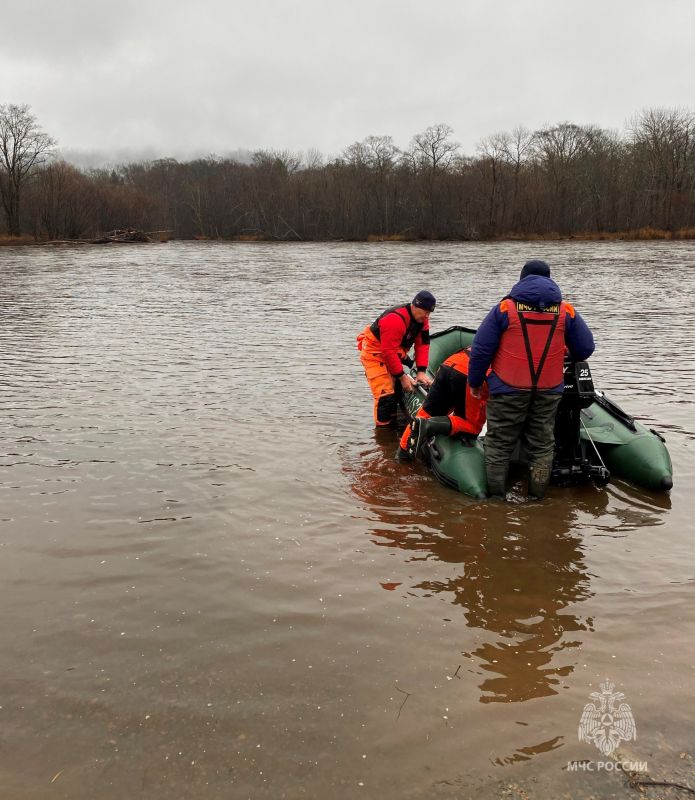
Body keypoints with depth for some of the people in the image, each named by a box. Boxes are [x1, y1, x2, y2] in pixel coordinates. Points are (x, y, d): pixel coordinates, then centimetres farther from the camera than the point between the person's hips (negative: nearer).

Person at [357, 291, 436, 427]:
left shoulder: (421, 318, -6)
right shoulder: (395, 319, -32)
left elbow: (423, 344, -6)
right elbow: (389, 352, -30)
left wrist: (421, 371, -16)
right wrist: (402, 376, -25)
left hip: (394, 352, 9)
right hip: (374, 352, -9)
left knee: (399, 390, 14)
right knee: (386, 394, -16)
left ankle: (393, 424, 27)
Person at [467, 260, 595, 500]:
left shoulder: (505, 308, -6)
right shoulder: (566, 310, 1)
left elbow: (481, 349, -7)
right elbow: (585, 348, 8)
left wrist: (475, 382, 5)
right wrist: (570, 359, 30)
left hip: (508, 390, -2)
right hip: (548, 392, 2)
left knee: (499, 444, 9)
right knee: (542, 445, 14)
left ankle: (496, 497, 15)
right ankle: (537, 498, 19)